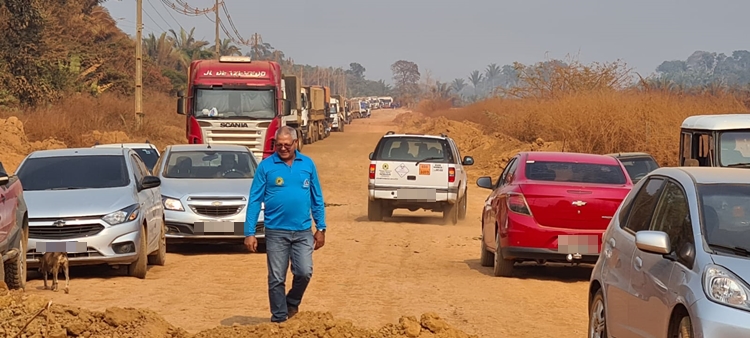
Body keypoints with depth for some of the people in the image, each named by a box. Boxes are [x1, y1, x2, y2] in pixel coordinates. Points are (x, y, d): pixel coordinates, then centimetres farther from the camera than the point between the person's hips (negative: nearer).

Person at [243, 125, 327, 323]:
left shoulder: (307, 164, 4)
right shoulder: (266, 166, -3)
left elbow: (317, 198, 10)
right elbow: (254, 201, -2)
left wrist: (321, 228, 6)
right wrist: (249, 233, -7)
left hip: (303, 232, 1)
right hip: (276, 232, -1)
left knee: (304, 272, -9)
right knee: (276, 279, 3)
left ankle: (292, 303, 18)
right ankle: (279, 319, 14)